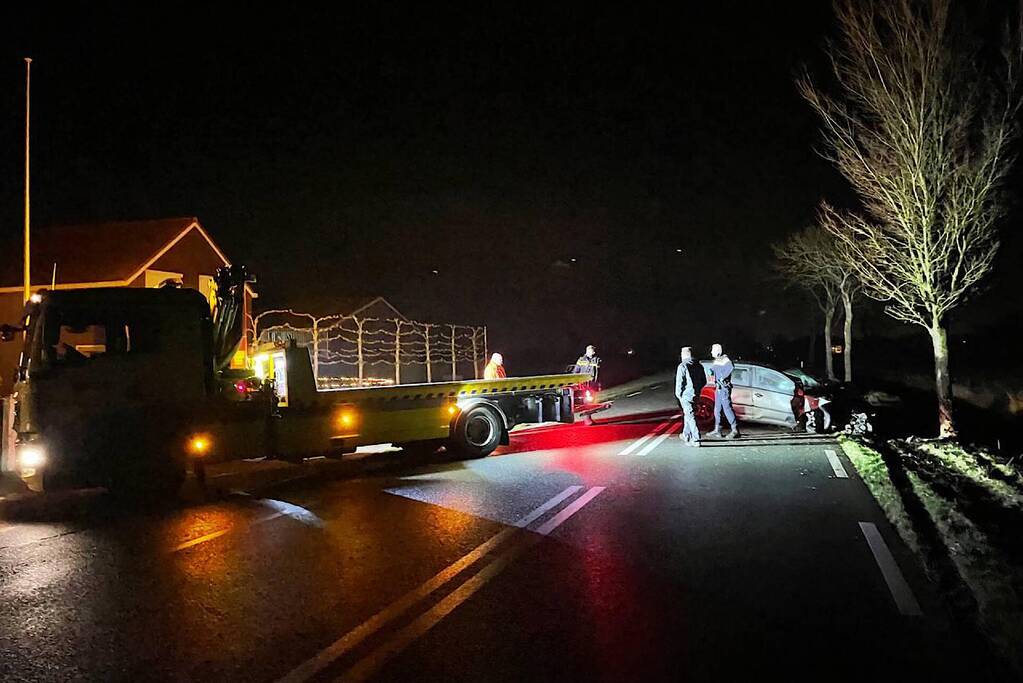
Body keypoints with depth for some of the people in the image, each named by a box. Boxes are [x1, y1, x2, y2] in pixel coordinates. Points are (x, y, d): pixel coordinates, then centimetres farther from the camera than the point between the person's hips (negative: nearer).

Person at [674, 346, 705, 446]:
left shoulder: (682, 366, -12)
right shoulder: (698, 366, 7)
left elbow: (679, 382, -14)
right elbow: (704, 381, 12)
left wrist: (678, 394, -3)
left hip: (686, 394, -7)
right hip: (696, 395, 7)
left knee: (690, 417, -5)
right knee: (688, 415, 22)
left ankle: (696, 440, -9)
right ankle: (686, 435, 34)